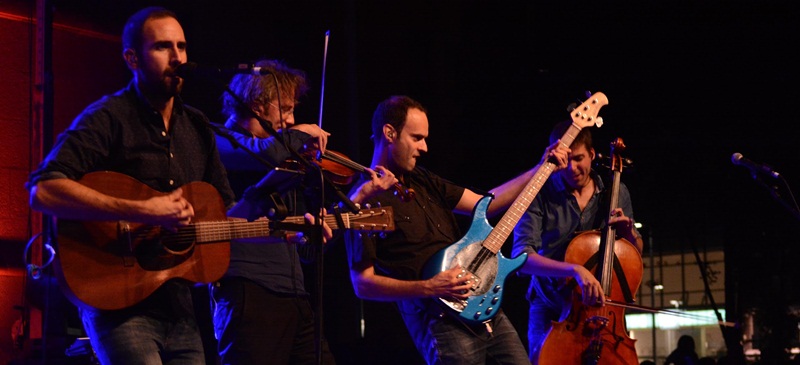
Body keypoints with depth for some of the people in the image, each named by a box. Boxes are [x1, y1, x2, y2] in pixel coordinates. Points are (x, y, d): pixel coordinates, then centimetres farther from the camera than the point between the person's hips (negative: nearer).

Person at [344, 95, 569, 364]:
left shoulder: (422, 180, 14)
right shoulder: (365, 200, -10)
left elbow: (485, 203, 18)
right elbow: (363, 284, -12)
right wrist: (428, 287, -20)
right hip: (439, 320, -8)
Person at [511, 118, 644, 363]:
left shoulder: (616, 193, 1)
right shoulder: (540, 195, -11)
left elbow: (636, 252, 14)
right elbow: (522, 257, -23)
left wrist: (629, 232, -10)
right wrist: (574, 269, -37)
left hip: (600, 307, 2)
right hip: (551, 308, -2)